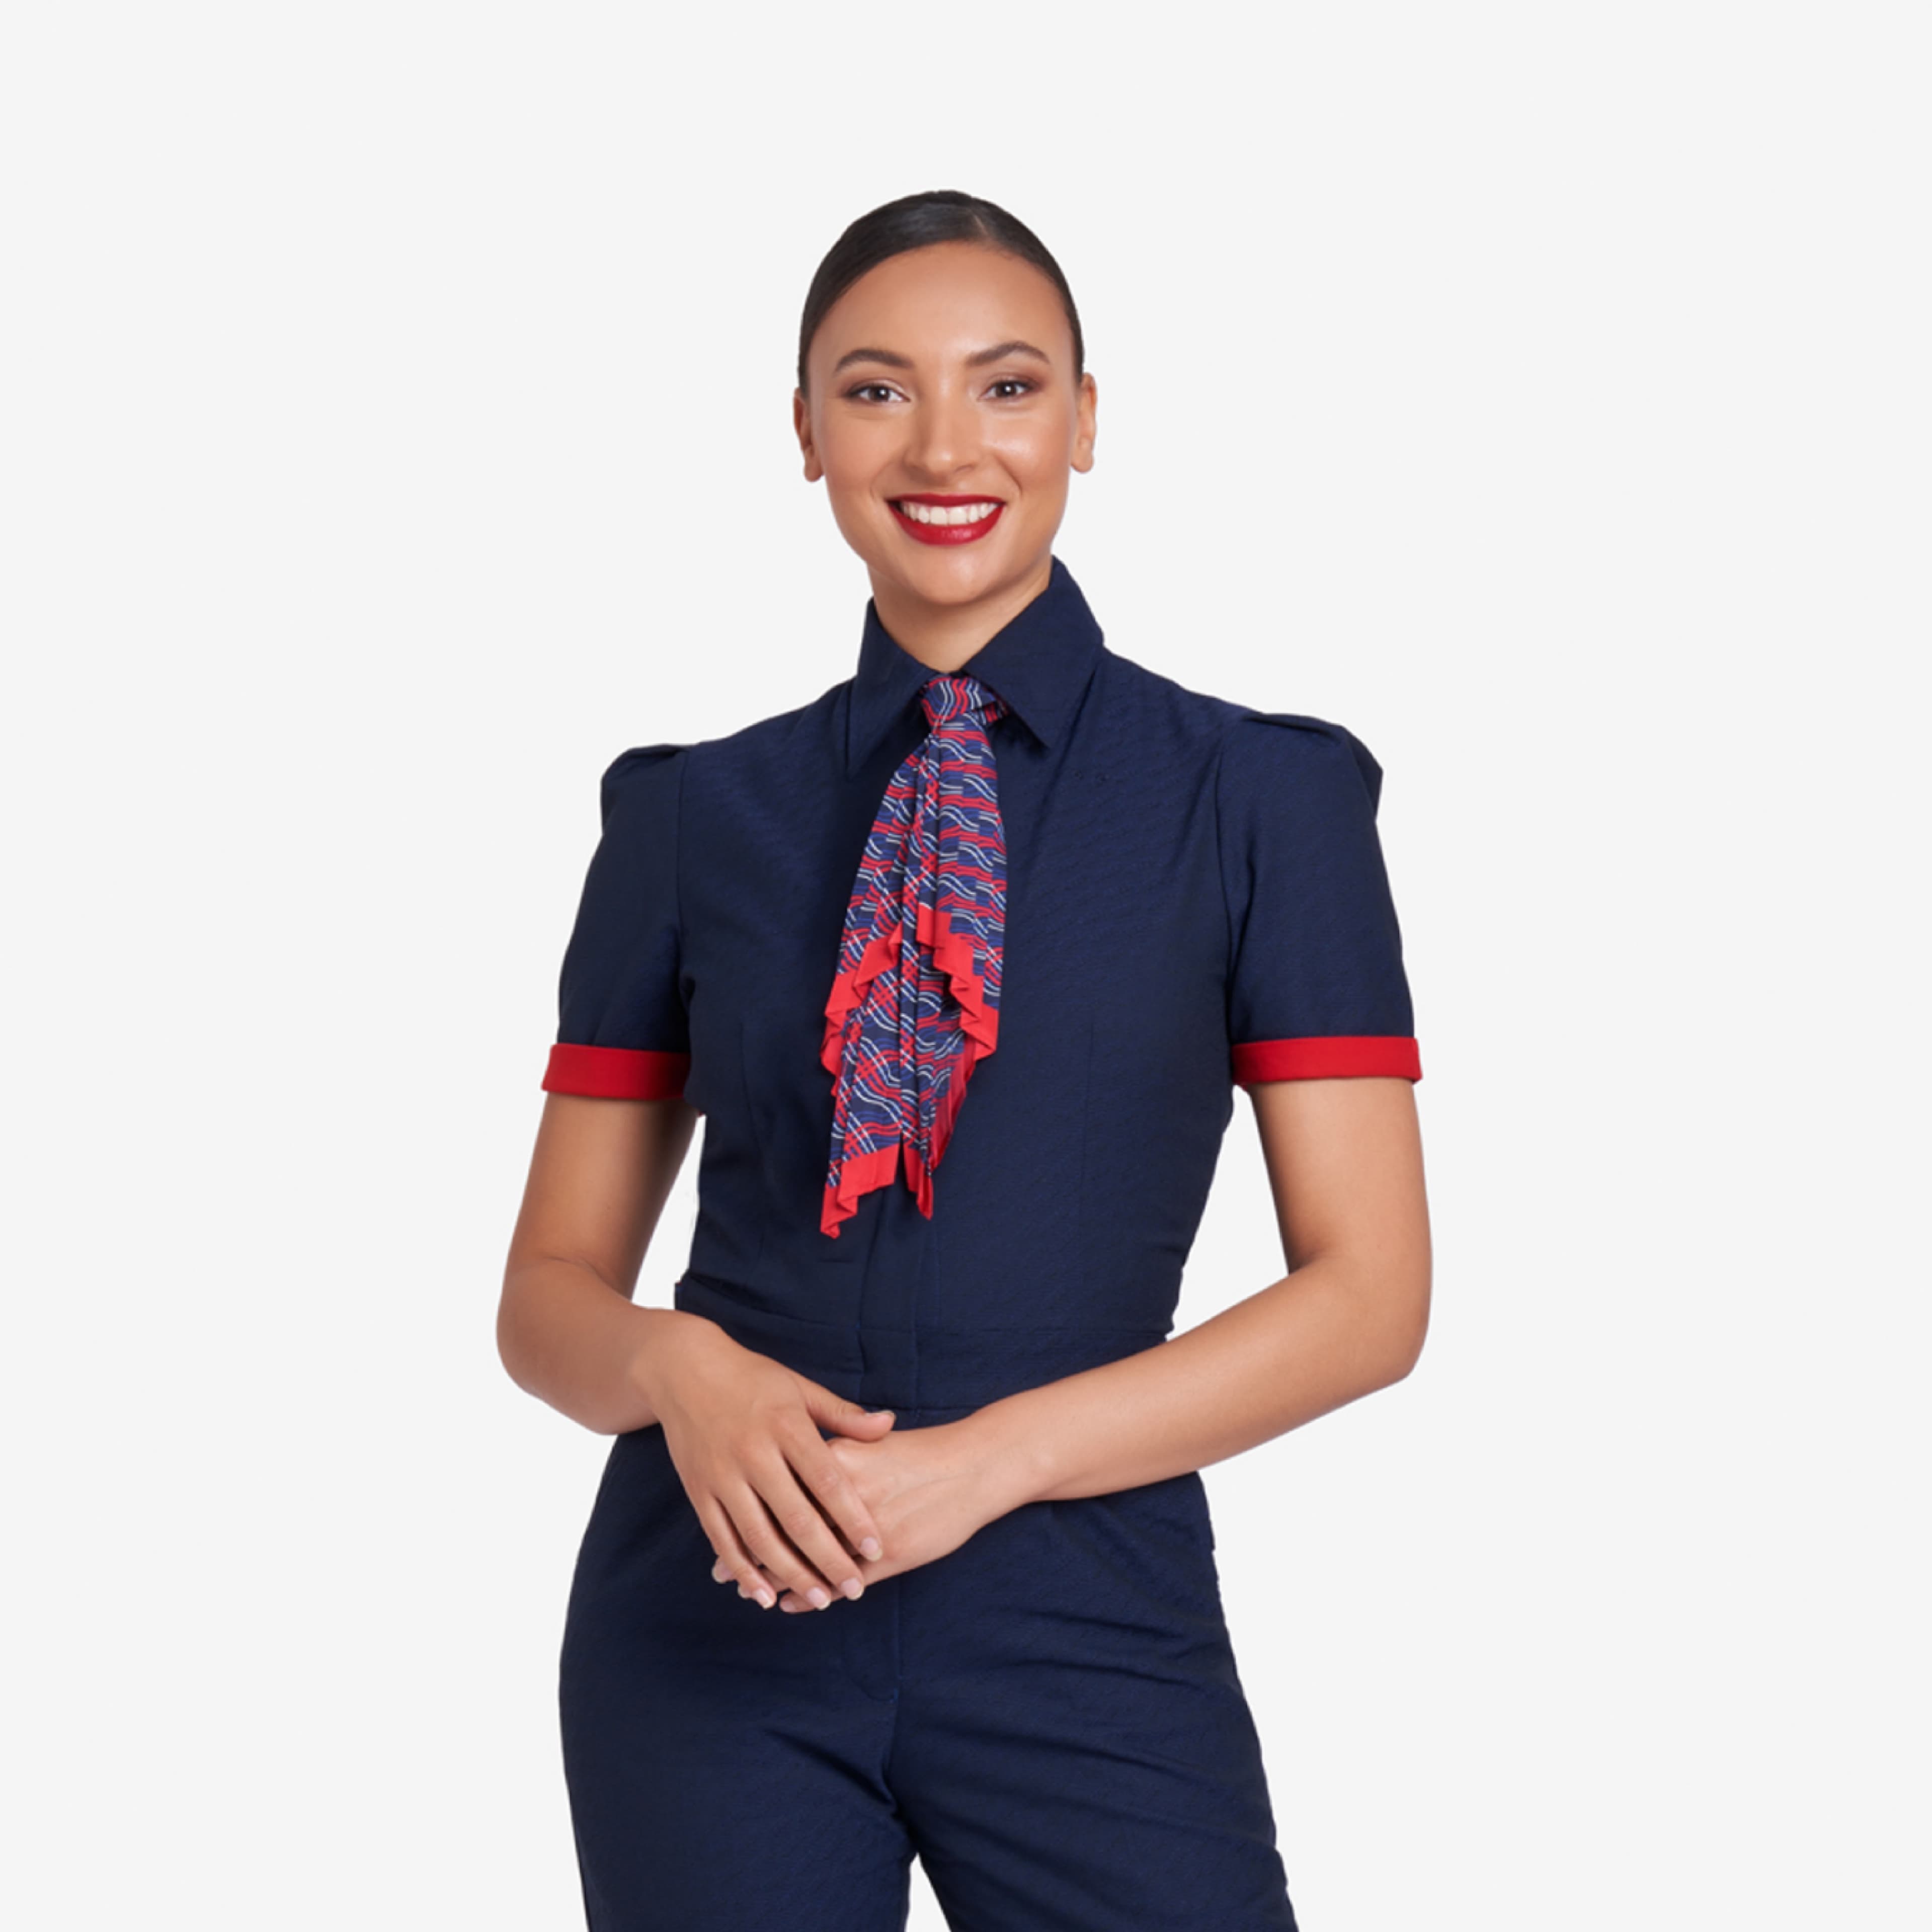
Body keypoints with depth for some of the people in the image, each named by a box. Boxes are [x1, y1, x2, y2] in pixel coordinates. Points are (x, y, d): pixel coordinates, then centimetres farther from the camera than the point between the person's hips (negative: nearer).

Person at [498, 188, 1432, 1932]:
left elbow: (1368, 1293, -4)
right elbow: (551, 1292, 8)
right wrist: (679, 1366, -14)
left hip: (1086, 1635, -1)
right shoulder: (689, 813, 5)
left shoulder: (1261, 794, -1)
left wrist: (987, 1460, -15)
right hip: (714, 1615, 2)